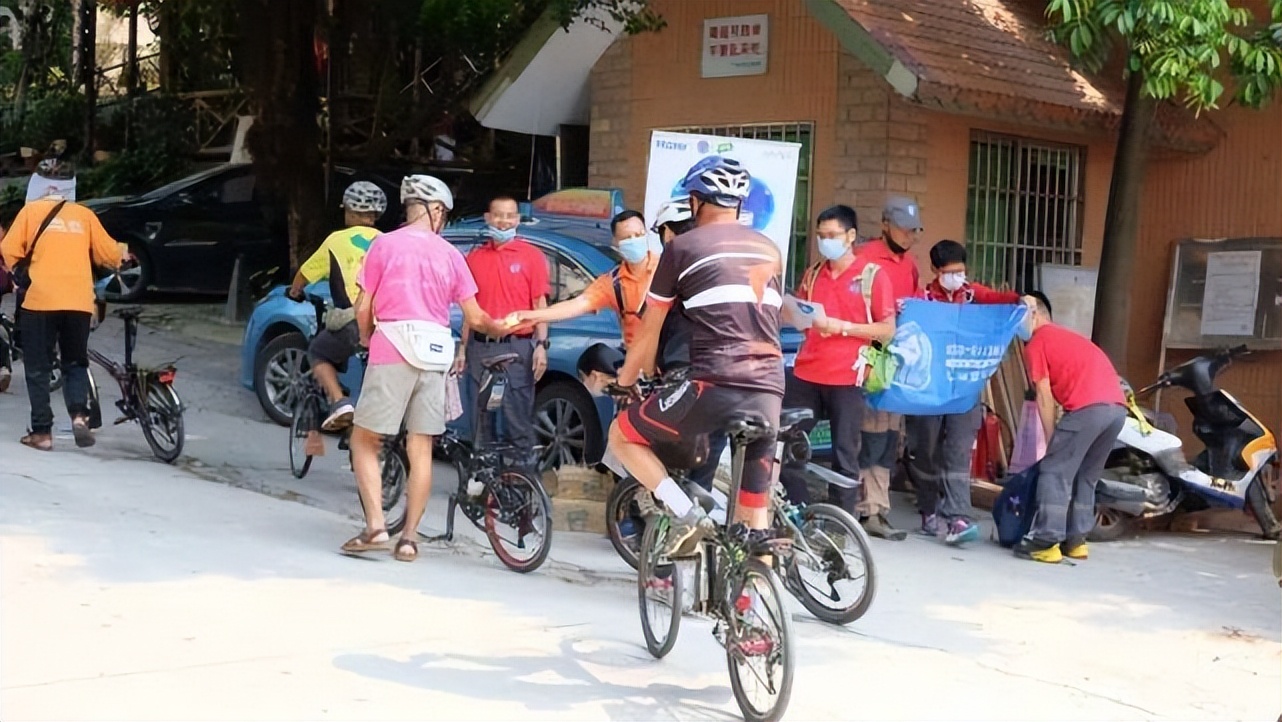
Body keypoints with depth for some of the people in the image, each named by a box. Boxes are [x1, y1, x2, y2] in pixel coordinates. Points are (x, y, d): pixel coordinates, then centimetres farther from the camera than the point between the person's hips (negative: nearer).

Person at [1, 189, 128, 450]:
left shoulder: (31, 210, 8)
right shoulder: (85, 214, 14)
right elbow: (108, 254, 12)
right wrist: (122, 253, 34)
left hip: (40, 299, -2)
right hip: (79, 301, 2)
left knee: (37, 369, 7)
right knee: (75, 363, 15)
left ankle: (42, 432, 3)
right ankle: (79, 415, -9)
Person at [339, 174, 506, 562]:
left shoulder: (384, 245, 0)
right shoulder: (450, 254, 7)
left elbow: (363, 308, -1)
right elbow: (475, 317, 7)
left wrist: (366, 338, 18)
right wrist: (500, 327, 28)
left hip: (392, 352, -3)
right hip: (434, 355, 3)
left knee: (364, 440, 7)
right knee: (421, 449, 8)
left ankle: (375, 526, -4)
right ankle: (409, 537, 9)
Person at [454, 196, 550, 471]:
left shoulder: (531, 256, 3)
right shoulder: (474, 258, 12)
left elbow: (540, 304, 1)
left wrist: (541, 345, -8)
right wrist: (463, 348, 12)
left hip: (517, 348, -4)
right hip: (480, 347, 4)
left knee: (518, 416, -5)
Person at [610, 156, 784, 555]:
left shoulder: (683, 246, 6)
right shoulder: (769, 250, 20)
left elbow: (649, 329, 12)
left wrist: (625, 379, 28)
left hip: (713, 384, -5)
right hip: (769, 391, 5)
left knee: (621, 434, 15)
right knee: (753, 510, 13)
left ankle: (685, 513, 0)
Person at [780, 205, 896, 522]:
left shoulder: (873, 276, -1)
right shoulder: (813, 274, 14)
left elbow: (888, 329, -6)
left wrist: (841, 326, -14)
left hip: (846, 379, -5)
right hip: (806, 374, 5)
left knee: (844, 455, 0)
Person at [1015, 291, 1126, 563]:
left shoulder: (1036, 343, 9)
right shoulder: (1069, 337, 33)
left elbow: (1044, 397, 4)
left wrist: (1052, 442, 8)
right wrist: (1059, 443, 26)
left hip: (1087, 407, -8)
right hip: (1117, 406, 8)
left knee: (1055, 472, 0)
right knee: (1086, 476, 19)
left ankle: (1045, 541, -4)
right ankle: (1076, 539, 19)